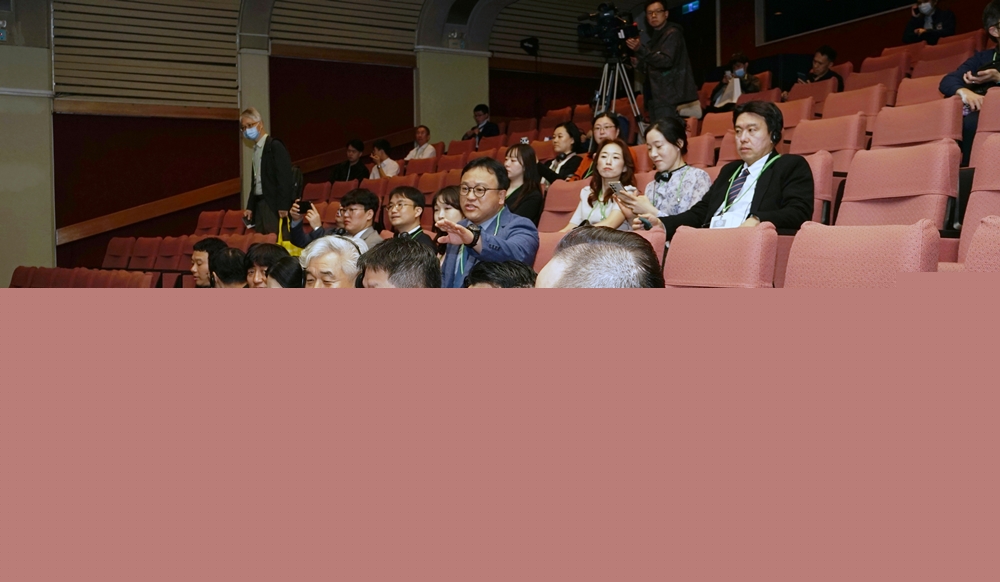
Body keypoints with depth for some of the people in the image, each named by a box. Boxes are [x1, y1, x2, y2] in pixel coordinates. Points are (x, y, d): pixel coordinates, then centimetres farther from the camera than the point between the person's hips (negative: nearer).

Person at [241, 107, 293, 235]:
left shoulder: (275, 146, -8)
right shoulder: (256, 149, 16)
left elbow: (284, 179, -14)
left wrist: (282, 208, -19)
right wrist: (250, 207, 15)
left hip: (275, 205, -8)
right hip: (259, 204, 8)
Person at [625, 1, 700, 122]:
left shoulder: (672, 34, -4)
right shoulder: (654, 36, 22)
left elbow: (666, 61, -20)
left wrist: (641, 49, -28)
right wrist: (638, 62, 5)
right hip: (657, 97, 9)